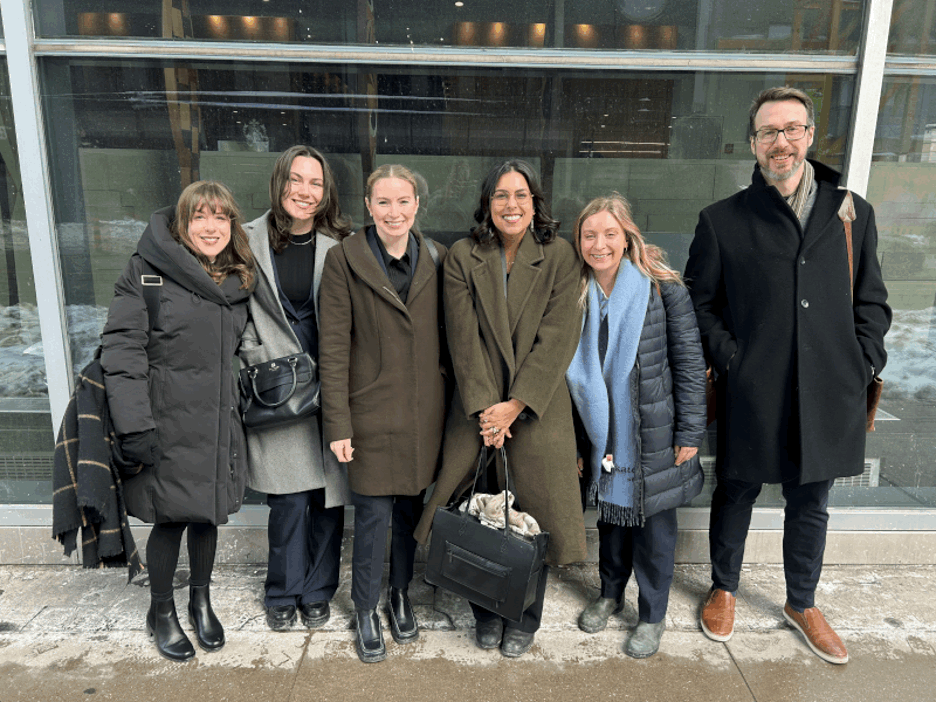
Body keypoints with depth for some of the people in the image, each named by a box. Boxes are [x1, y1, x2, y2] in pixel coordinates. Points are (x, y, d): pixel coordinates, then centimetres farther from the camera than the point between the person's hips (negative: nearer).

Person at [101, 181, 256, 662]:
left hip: (218, 424, 5)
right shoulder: (147, 270, -9)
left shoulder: (239, 280, 9)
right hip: (168, 423, -5)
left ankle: (201, 600, 38)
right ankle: (161, 613, 31)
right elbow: (122, 347, -14)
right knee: (170, 518, 7)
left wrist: (242, 403, 12)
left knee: (208, 514, 15)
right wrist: (133, 425, -19)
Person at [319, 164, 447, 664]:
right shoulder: (344, 260, -6)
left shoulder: (436, 258, 5)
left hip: (424, 412, 3)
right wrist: (338, 424, -10)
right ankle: (366, 611, 28)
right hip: (372, 412, -3)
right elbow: (334, 347, -7)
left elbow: (445, 336, 9)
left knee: (411, 508, 15)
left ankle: (401, 594, 39)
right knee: (373, 515, 5)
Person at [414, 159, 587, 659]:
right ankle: (487, 613, 30)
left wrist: (516, 404, -13)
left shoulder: (560, 256, 0)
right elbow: (464, 338, -4)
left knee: (534, 515, 7)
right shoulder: (462, 257, 2)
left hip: (538, 410, 0)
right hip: (477, 409, 1)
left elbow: (558, 338, -7)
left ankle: (525, 618, 29)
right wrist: (484, 407, -12)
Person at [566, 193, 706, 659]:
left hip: (654, 436, -3)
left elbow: (690, 362, -8)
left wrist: (689, 432, -9)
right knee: (611, 512, 19)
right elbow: (570, 372, 6)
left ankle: (652, 616, 29)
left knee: (654, 525, 9)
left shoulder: (663, 289, -10)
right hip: (602, 435, 4)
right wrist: (570, 440, 7)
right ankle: (610, 594, 41)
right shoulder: (575, 296, 1)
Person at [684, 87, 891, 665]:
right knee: (737, 494, 14)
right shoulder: (722, 220, 1)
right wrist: (730, 358, -9)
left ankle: (802, 604, 40)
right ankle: (725, 589, 38)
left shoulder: (853, 214, 8)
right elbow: (700, 303, 2)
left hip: (829, 393, 3)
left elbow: (871, 301, 12)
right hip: (752, 393, -2)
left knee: (811, 505, 17)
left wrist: (864, 362, 0)